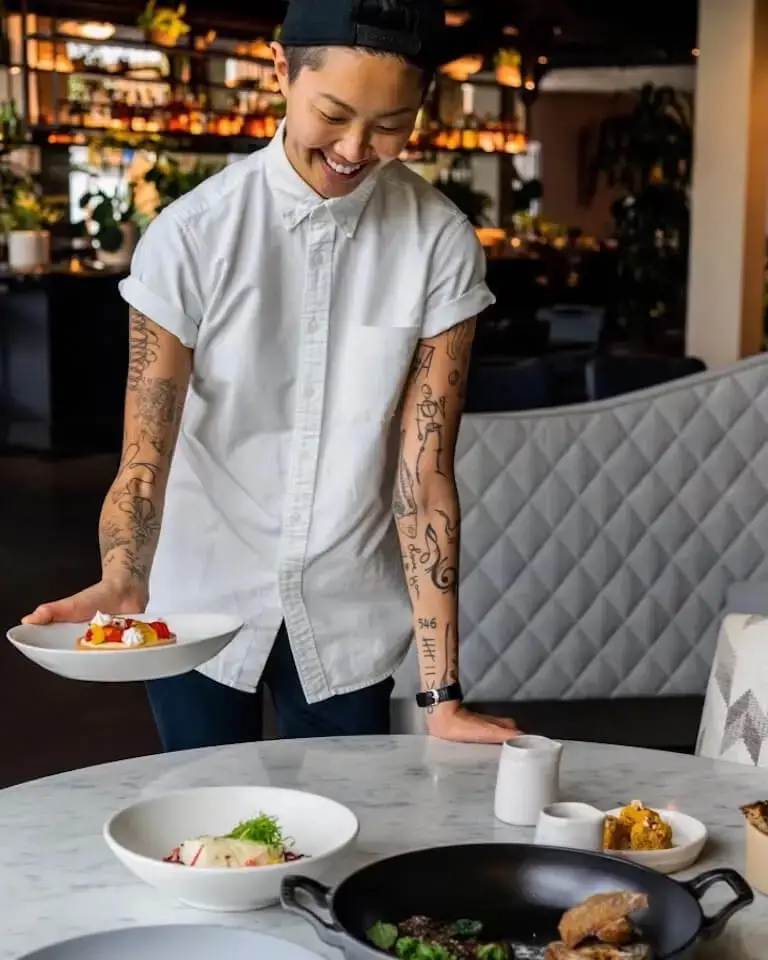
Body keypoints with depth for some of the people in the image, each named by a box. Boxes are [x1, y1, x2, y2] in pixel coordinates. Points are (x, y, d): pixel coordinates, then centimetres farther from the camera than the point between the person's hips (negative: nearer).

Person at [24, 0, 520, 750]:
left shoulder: (440, 246, -13)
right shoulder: (189, 236, -15)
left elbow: (425, 471, -13)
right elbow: (145, 455, -16)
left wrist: (443, 698, -17)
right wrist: (121, 585, -37)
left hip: (351, 615, 1)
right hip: (200, 605, -1)